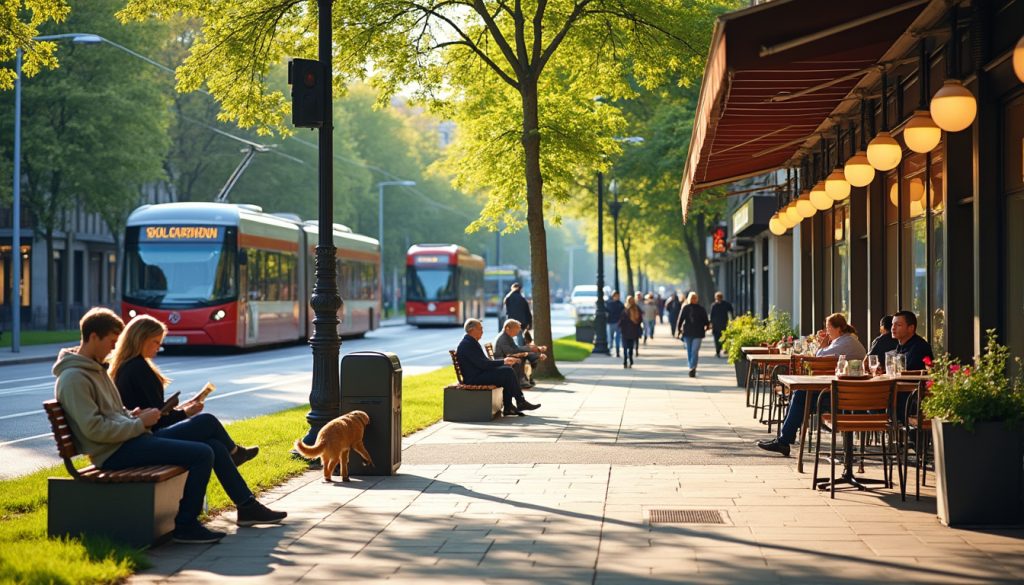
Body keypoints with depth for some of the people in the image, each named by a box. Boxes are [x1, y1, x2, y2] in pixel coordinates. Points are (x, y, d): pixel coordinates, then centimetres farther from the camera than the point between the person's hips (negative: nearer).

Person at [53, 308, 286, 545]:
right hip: (115, 453, -10)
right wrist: (139, 423, -13)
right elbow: (95, 430, -21)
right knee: (202, 454, -19)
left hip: (131, 438, 10)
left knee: (214, 447, 7)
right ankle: (186, 526, -8)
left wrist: (132, 415, 8)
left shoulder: (95, 368, 18)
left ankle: (247, 506, 20)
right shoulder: (73, 379, -14)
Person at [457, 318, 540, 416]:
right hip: (474, 378, -10)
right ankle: (520, 403, -4)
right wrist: (503, 361, -15)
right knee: (508, 372, -16)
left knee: (508, 370, 1)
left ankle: (508, 407, -3)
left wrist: (504, 361, 3)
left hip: (480, 373, 10)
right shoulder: (467, 344, -16)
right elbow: (482, 364, -22)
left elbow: (484, 362, 16)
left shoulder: (472, 342, 17)